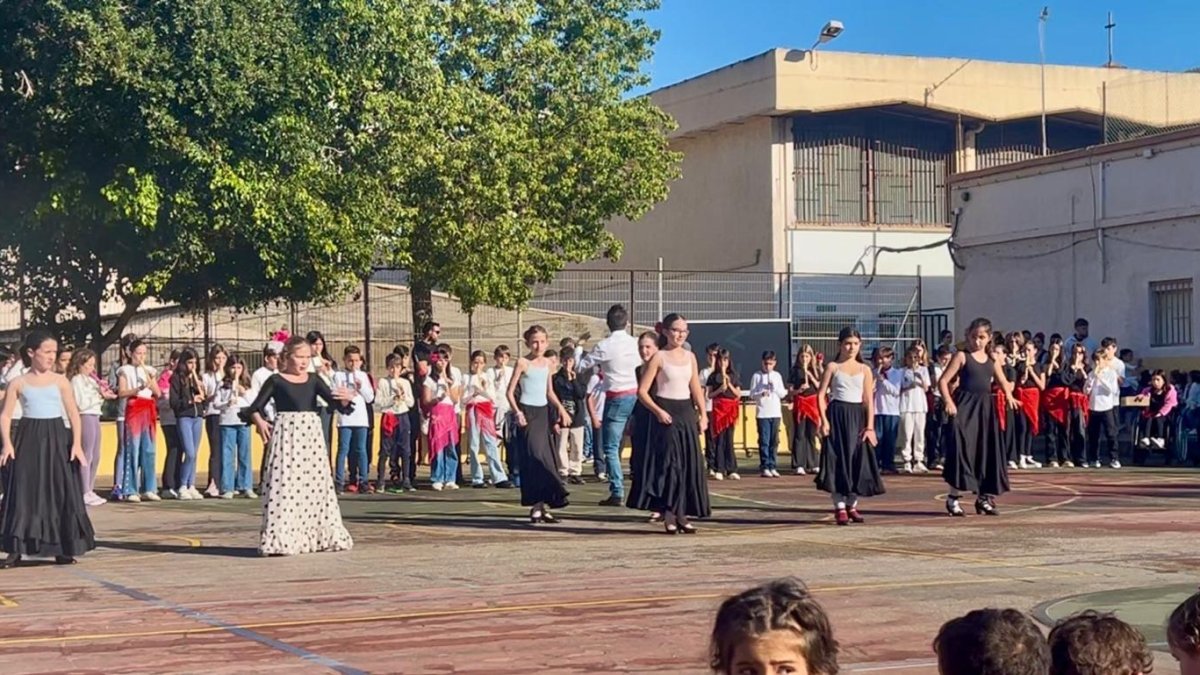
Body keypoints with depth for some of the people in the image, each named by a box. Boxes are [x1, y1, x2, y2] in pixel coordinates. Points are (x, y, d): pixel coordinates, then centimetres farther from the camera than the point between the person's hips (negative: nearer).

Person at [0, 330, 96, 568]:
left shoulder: (60, 381, 5)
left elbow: (74, 414, 2)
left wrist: (76, 443, -9)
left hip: (57, 440, 1)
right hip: (29, 440, -1)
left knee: (62, 492, 0)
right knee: (23, 492, -2)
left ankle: (64, 549, 8)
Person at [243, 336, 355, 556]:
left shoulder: (313, 380, 10)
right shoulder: (276, 381, 0)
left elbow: (335, 402, 1)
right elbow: (254, 408, 0)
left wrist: (345, 399, -21)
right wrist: (259, 422, -21)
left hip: (311, 435, 4)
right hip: (286, 435, -4)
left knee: (316, 484, 9)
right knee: (283, 484, -8)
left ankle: (320, 535, 19)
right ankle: (281, 539, -5)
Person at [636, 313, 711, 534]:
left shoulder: (690, 357, 11)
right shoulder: (658, 358, -4)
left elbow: (696, 389, 11)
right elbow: (642, 391, -7)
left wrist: (702, 414, -1)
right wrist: (658, 411, -18)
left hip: (687, 413, 5)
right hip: (666, 415, -5)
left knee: (690, 464, 2)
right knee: (669, 464, -7)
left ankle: (683, 515, 9)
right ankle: (669, 516, -2)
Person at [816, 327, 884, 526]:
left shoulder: (865, 370, 9)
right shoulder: (833, 367, 2)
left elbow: (869, 400, 5)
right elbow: (821, 394, -3)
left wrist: (870, 426, -4)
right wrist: (824, 420, -14)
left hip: (858, 417, 3)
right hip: (837, 415, -3)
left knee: (858, 459, 2)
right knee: (838, 459, -5)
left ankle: (852, 505, 15)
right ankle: (840, 507, 0)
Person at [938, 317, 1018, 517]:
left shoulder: (991, 359, 12)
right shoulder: (962, 356, -3)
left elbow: (1003, 381, 23)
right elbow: (943, 381, -8)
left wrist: (1009, 395, 4)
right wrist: (949, 402, -20)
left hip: (985, 408, 6)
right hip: (965, 407, -6)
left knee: (987, 451, 7)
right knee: (963, 448, -11)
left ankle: (984, 498, 19)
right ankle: (953, 498, -4)